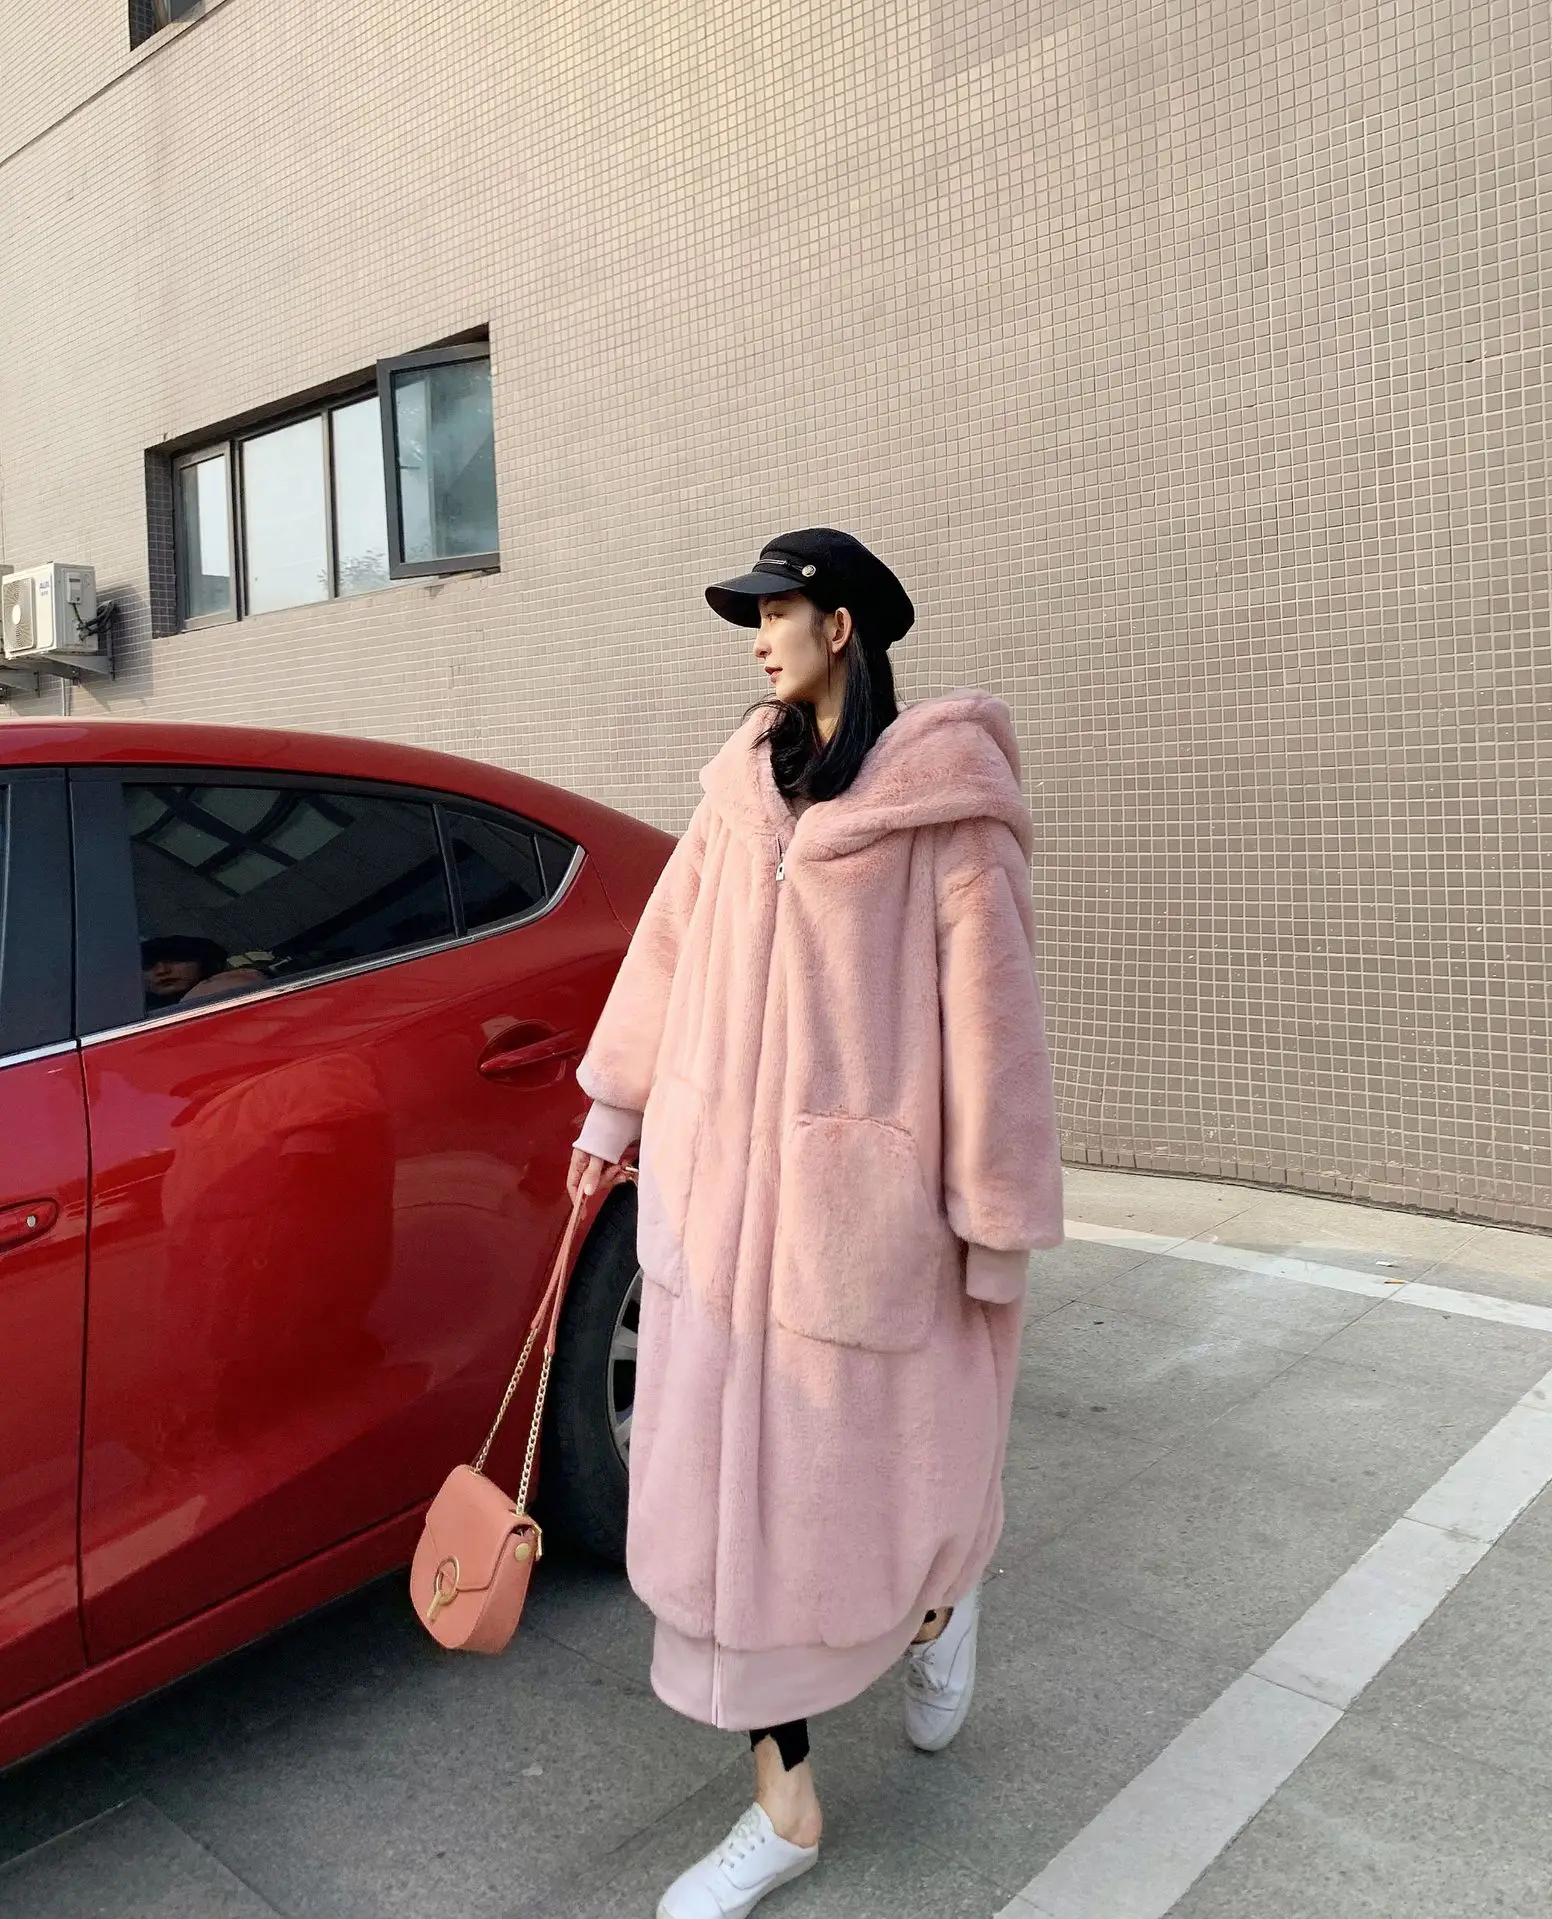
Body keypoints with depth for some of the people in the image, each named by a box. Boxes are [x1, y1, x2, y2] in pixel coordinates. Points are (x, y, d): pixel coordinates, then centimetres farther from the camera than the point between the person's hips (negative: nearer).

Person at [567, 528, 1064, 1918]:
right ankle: (786, 1807, 29)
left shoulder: (944, 799, -10)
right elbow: (672, 944, 14)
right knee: (729, 1488, 10)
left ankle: (942, 1599, 49)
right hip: (720, 1186, 6)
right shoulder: (746, 785, 7)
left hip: (861, 1199, -5)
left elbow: (990, 1012, -10)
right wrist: (616, 1107, 17)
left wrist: (998, 1224, -9)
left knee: (872, 1465, 11)